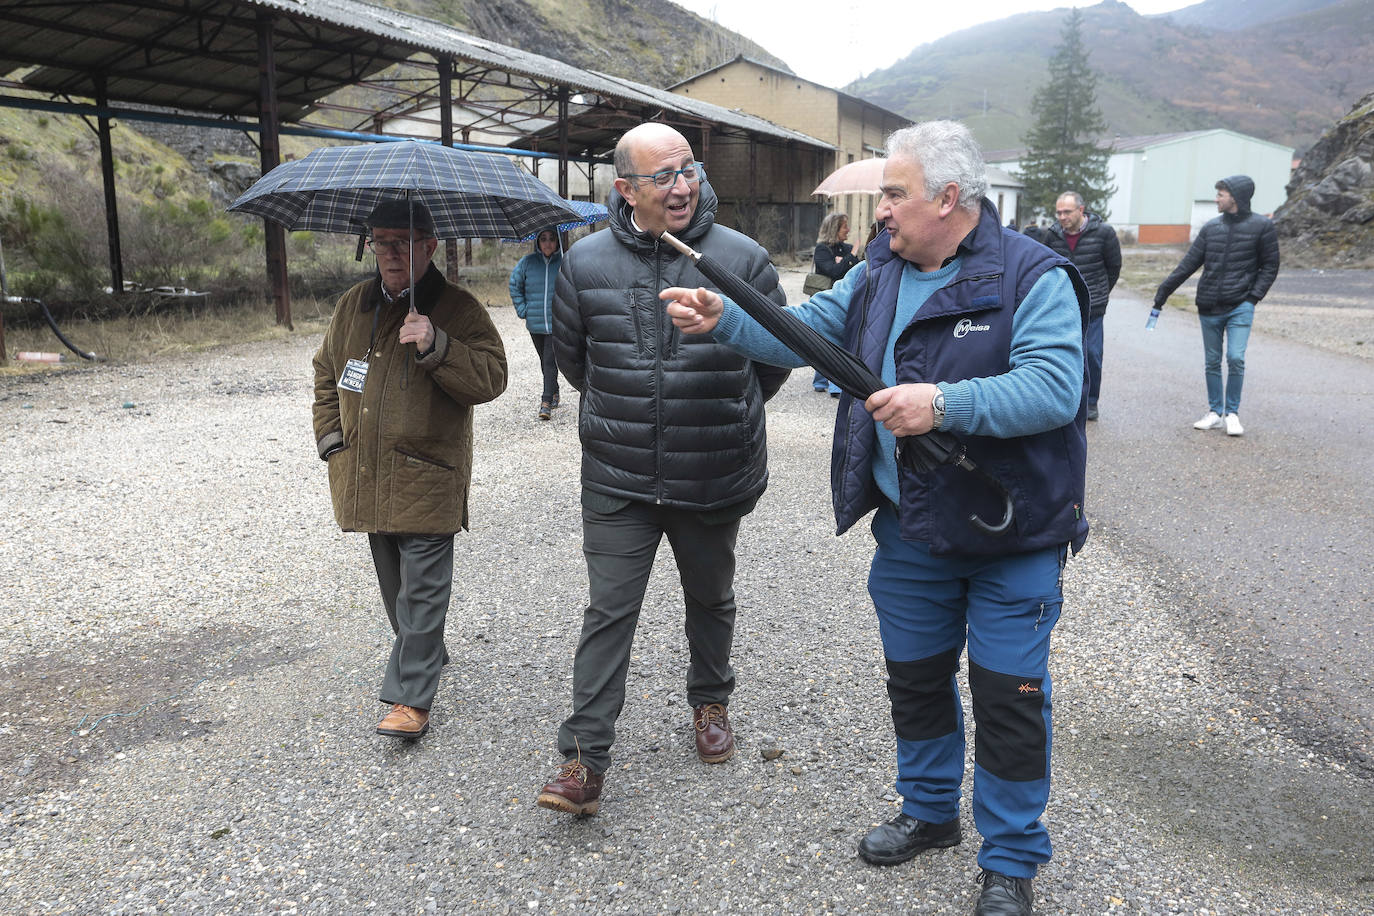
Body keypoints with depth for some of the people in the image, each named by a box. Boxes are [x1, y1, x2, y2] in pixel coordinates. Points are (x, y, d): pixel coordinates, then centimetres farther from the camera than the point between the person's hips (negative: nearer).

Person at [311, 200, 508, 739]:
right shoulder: (353, 306, 10)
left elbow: (491, 378, -19)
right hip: (366, 476, 6)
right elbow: (326, 374, 22)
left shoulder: (458, 309, -8)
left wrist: (435, 347, -32)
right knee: (394, 585, 18)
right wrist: (331, 438, 12)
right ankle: (424, 653, 40)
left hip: (428, 478, -6)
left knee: (421, 589, -3)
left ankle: (412, 697, 3)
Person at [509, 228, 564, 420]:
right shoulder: (528, 262, 1)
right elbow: (514, 284, 14)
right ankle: (554, 392, 33)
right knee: (545, 361, 15)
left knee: (550, 361, -10)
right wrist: (522, 309, 7)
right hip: (535, 323, 3)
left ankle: (546, 401, -8)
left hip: (557, 323, -3)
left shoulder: (565, 262, -5)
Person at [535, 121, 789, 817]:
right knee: (608, 612, 1)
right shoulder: (586, 263, -4)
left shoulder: (742, 258, -7)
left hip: (714, 480, 1)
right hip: (617, 481, 0)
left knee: (710, 598, 20)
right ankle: (584, 758, 8)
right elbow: (571, 355, 12)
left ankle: (710, 702, 44)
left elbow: (777, 354, 6)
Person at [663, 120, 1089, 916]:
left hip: (1012, 534, -6)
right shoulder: (879, 273, 5)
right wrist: (724, 319, -9)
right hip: (909, 530, 6)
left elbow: (1054, 386, -26)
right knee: (914, 676, 19)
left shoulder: (1032, 277, -15)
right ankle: (931, 812, 43)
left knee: (1010, 696, 4)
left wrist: (944, 403, -36)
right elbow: (805, 332, 6)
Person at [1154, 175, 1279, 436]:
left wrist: (1254, 296, -8)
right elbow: (1189, 263, 8)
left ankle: (1232, 413, 3)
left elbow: (1270, 267, 3)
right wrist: (1164, 290, 3)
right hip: (1209, 308, 4)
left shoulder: (1261, 227, -1)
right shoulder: (1211, 227, 8)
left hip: (1240, 307, -4)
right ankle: (1215, 412, 19)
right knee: (1212, 363, 8)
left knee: (1236, 359, -13)